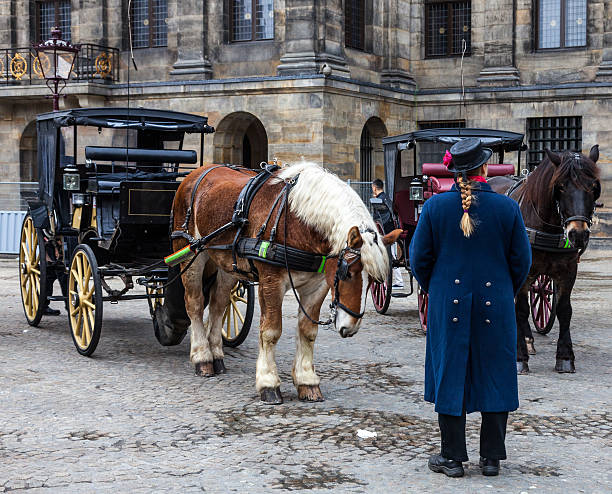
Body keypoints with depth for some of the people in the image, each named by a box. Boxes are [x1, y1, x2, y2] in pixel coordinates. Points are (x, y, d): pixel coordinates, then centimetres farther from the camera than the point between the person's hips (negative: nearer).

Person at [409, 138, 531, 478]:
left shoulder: (435, 207, -5)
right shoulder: (507, 208, -5)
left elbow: (419, 258, 0)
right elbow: (522, 261, 1)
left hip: (448, 306, 0)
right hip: (496, 306, 0)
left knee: (449, 376, 8)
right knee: (495, 376, 10)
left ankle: (453, 458, 12)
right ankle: (491, 458, 16)